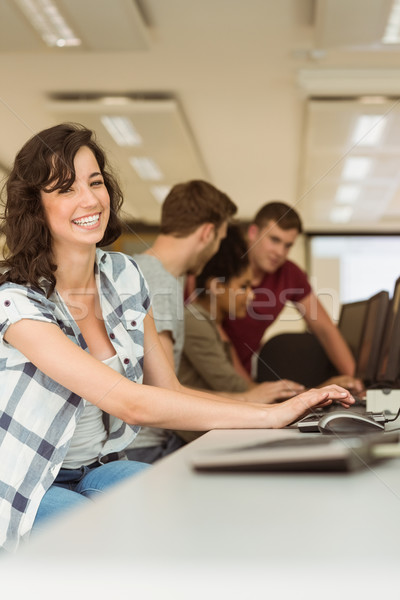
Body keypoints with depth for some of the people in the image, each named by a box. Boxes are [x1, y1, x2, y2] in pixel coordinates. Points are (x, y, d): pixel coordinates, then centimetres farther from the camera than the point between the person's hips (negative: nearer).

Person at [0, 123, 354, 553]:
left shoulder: (123, 275, -1)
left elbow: (169, 393, 1)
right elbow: (129, 402, -32)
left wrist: (284, 408, -13)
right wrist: (272, 415, -33)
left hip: (99, 469, 6)